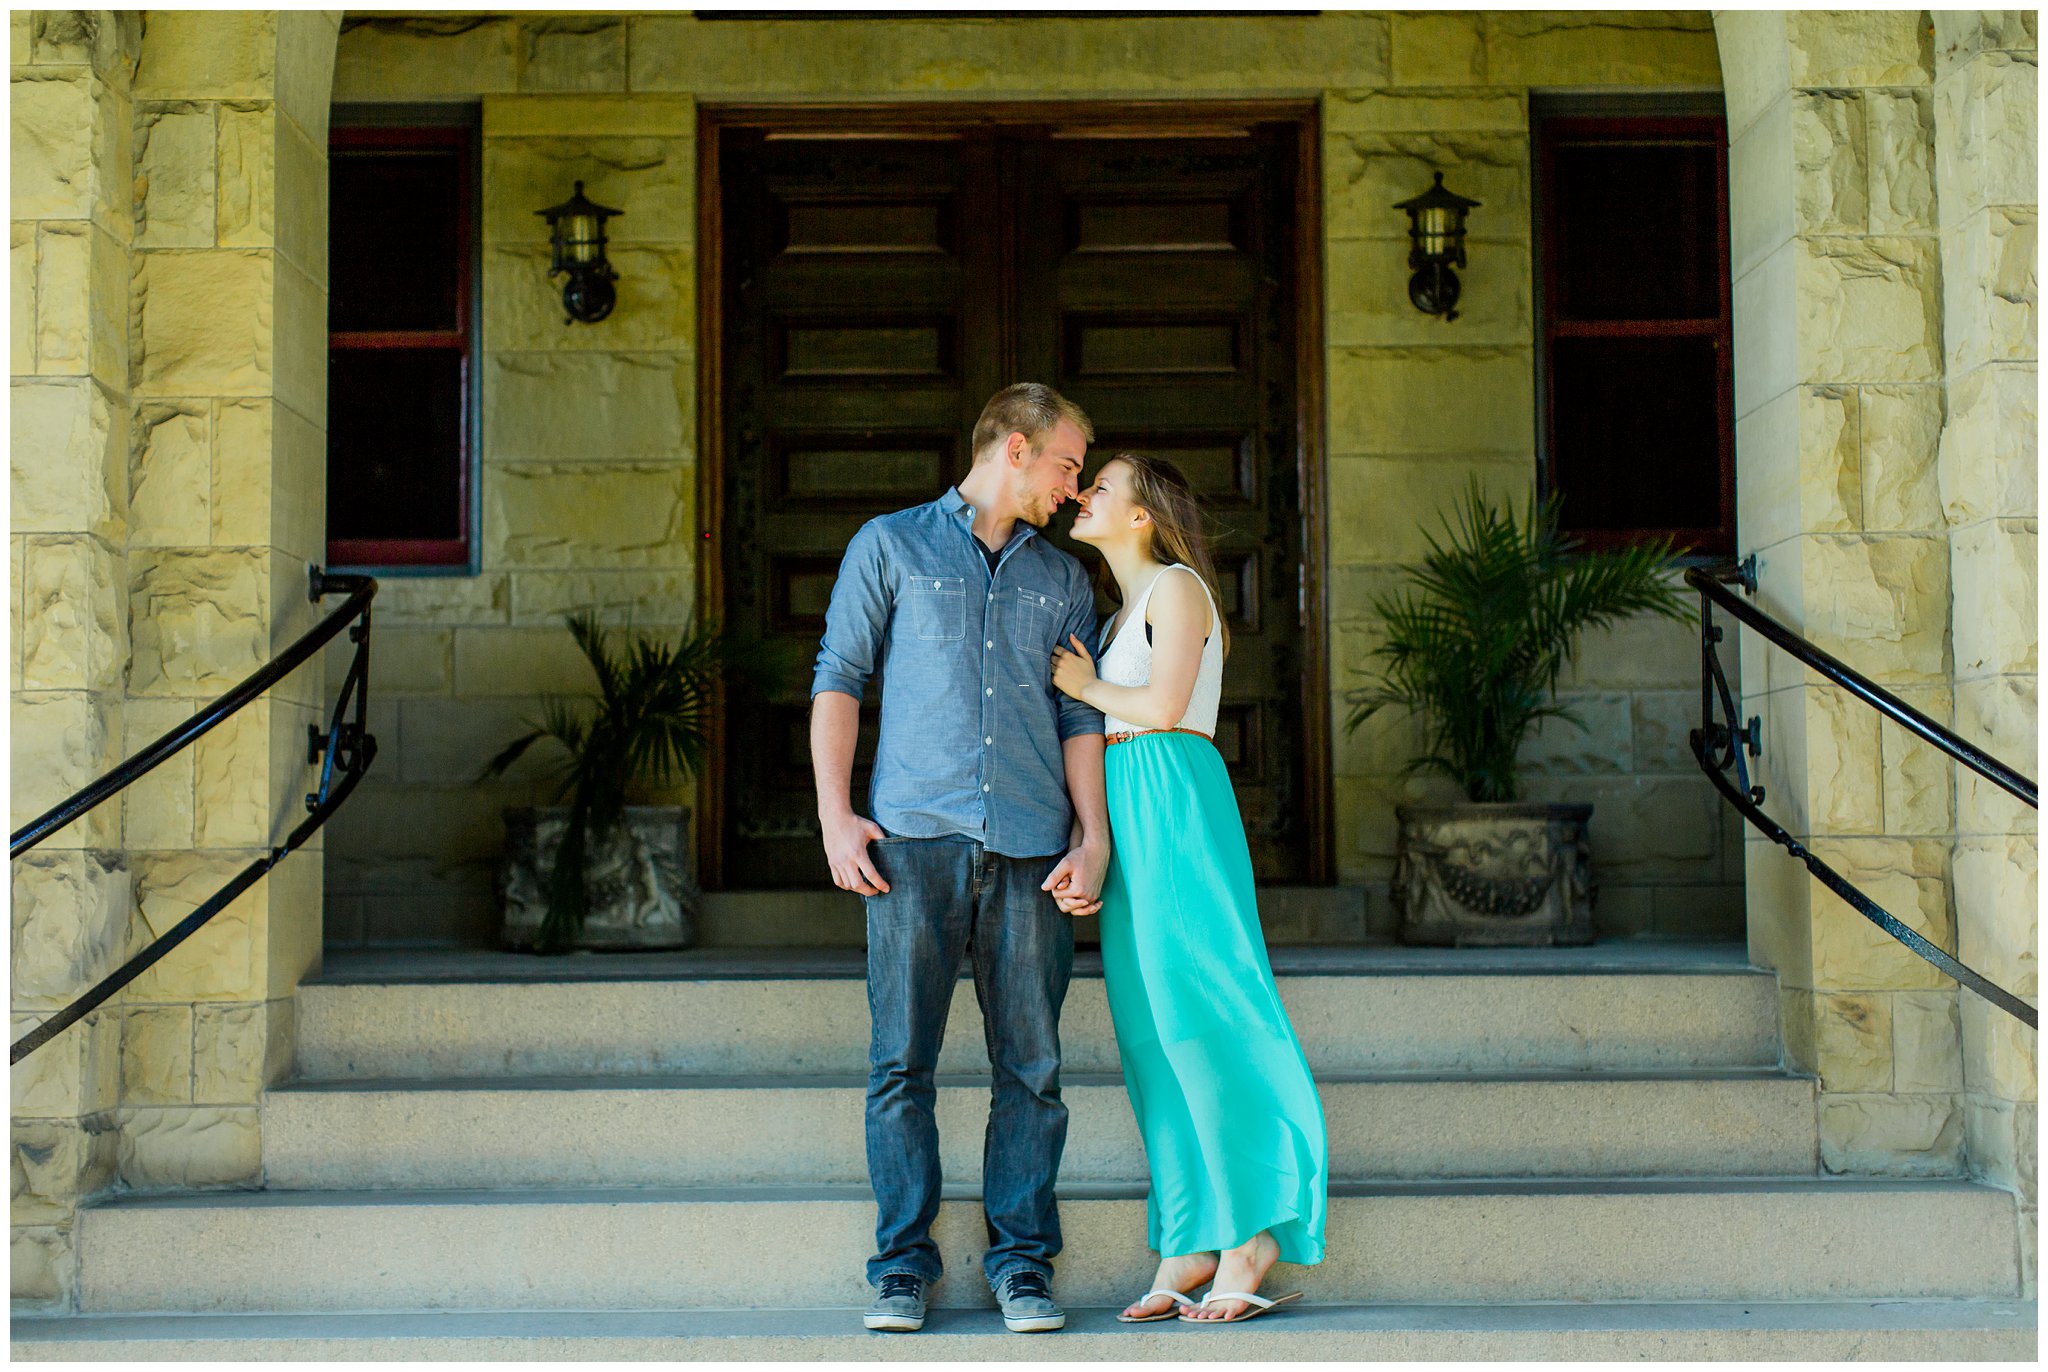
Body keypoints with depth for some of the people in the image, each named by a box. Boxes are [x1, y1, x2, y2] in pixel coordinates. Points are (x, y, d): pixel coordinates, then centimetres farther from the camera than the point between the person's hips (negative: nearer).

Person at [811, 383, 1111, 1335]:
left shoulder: (1063, 580, 20)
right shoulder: (890, 545, 12)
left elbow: (1081, 716, 15)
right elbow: (838, 680, 8)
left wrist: (1095, 838, 2)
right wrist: (834, 815, -3)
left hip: (1031, 847, 2)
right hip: (914, 836, -2)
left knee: (1031, 1066, 0)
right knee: (901, 1061, -3)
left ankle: (1022, 1263, 8)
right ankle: (902, 1264, 6)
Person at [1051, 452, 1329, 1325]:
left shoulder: (1175, 587, -2)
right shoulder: (1124, 609, 24)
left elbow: (1163, 705, -14)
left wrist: (1087, 687, 0)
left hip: (1171, 799, -9)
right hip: (1127, 814, 9)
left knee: (1195, 1012, -10)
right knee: (1152, 1031, 4)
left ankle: (1252, 1233, -5)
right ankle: (1189, 1249, 6)